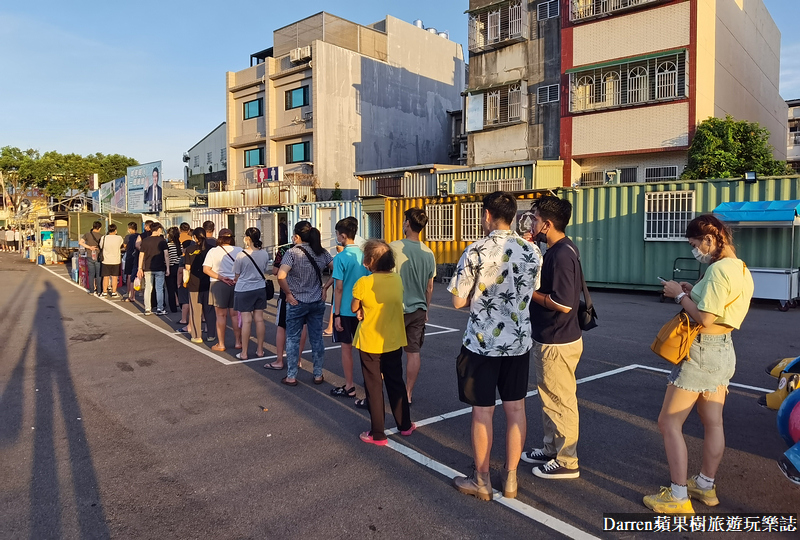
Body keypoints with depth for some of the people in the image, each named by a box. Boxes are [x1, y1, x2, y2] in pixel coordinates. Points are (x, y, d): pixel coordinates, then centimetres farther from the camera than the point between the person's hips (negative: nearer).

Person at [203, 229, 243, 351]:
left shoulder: (213, 251, -3)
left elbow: (206, 269, -9)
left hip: (218, 285, -2)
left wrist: (221, 277, -11)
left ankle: (221, 344, 11)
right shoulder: (239, 250, 0)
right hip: (236, 284, 2)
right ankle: (238, 342, 15)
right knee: (235, 314, 10)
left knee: (221, 315, 6)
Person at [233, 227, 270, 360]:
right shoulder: (264, 254, -2)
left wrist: (235, 281, 18)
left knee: (246, 321, -1)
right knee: (259, 319, 9)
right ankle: (260, 350, 17)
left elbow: (237, 276, -3)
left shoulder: (241, 255, -15)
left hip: (244, 290, -4)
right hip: (260, 289, 4)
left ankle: (244, 353, 7)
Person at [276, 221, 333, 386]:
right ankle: (318, 375, 21)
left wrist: (289, 294, -13)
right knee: (317, 339, 13)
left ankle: (291, 376, 15)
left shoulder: (292, 253, -14)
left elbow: (281, 276, -26)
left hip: (296, 303, -4)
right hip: (317, 302, 4)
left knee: (293, 339, 9)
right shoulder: (322, 252, 1)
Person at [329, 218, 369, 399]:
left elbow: (339, 288, -16)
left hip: (345, 310, -5)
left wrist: (336, 314, -11)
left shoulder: (341, 257, -15)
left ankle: (349, 387, 13)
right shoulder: (364, 255, 2)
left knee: (346, 347, 5)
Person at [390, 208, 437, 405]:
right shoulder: (429, 253, 2)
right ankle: (408, 393, 17)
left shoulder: (394, 247, -14)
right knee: (413, 352, 9)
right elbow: (429, 287, 9)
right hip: (418, 309, 4)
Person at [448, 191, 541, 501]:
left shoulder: (476, 252, -16)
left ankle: (481, 481, 21)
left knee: (482, 412, 7)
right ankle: (510, 477, 26)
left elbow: (458, 302, -12)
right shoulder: (532, 252, -1)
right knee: (515, 409, 14)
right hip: (518, 342, 5)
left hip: (482, 343, -4)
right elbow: (531, 295, 8)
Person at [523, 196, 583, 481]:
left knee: (561, 402, 5)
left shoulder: (562, 254, -23)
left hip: (558, 343, -10)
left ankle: (566, 462, 20)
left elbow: (563, 304, -28)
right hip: (547, 339, 10)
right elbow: (543, 283, 14)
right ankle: (551, 449, 38)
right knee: (549, 398, 22)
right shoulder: (556, 250, 8)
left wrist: (531, 293, -15)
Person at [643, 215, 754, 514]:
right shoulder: (741, 268, 10)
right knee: (713, 423, 18)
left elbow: (704, 318, -24)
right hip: (724, 349, 10)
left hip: (701, 351, -10)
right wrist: (693, 292, 6)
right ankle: (705, 486, 32)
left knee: (669, 423, -2)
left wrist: (680, 295, -11)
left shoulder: (718, 269, -20)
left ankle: (678, 497, 3)